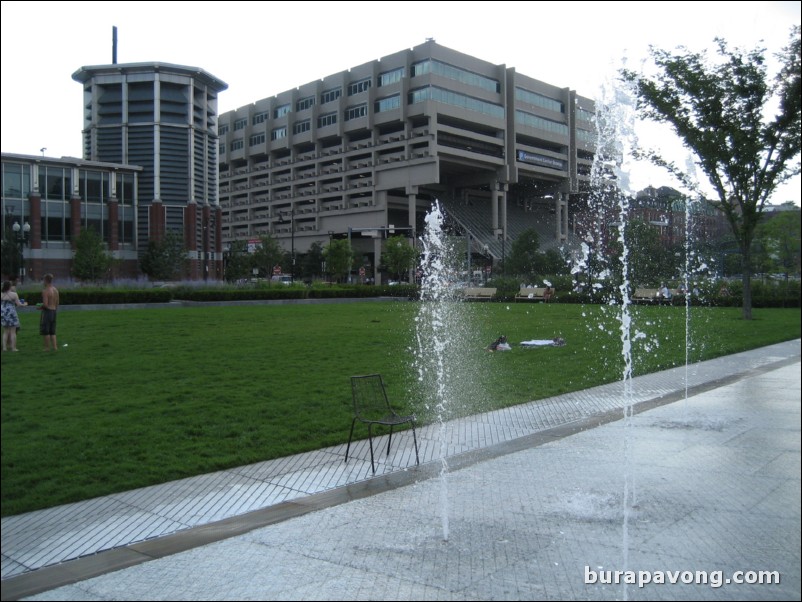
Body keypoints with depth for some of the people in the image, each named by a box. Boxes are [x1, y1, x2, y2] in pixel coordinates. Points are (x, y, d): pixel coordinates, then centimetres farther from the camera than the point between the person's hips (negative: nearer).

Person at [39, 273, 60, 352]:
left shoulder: (45, 291, -16)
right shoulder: (56, 290, 8)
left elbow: (45, 304, -22)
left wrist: (40, 307, -3)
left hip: (46, 311, -7)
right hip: (54, 311, 7)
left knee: (45, 331, 3)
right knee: (52, 331, 14)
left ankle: (47, 347, 5)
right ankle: (55, 347, 8)